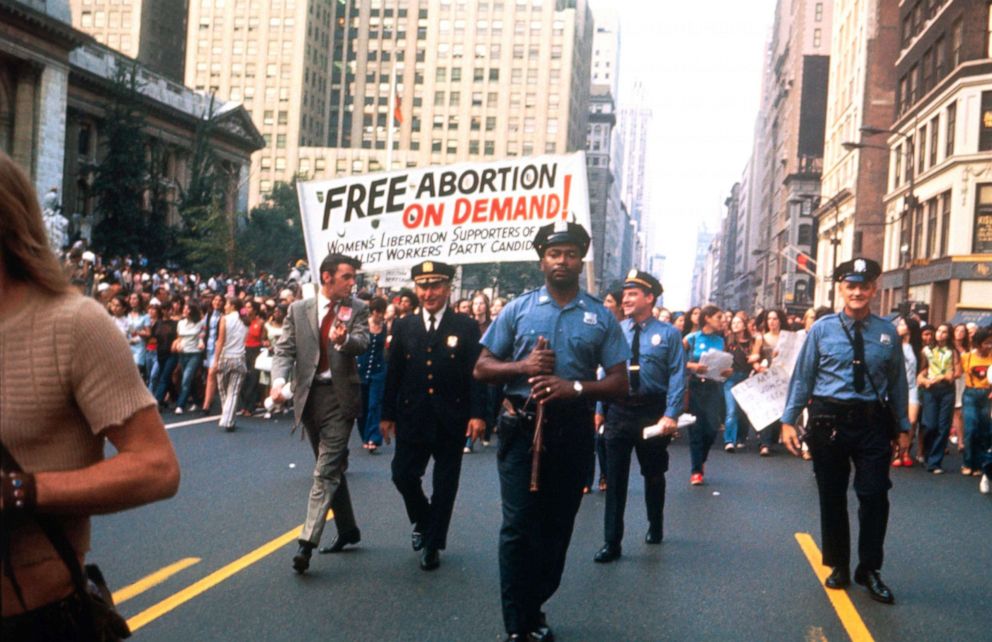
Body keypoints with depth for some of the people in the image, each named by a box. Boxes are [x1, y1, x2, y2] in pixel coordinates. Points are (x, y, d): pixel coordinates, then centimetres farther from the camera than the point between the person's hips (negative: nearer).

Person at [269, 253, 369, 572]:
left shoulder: (357, 309, 2)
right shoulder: (299, 310, 5)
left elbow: (363, 342, -12)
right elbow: (284, 350, 2)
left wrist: (344, 339, -35)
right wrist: (279, 379, -17)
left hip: (340, 395, -3)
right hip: (309, 394, 3)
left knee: (326, 470, -11)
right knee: (332, 467, 16)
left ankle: (307, 541, -15)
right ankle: (347, 529, 30)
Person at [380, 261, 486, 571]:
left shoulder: (466, 326, -2)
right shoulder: (404, 327, 6)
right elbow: (393, 374, 8)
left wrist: (478, 413, -14)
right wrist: (388, 414, 6)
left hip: (451, 420, -2)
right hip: (413, 418, 2)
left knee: (445, 485, 6)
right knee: (403, 475, 1)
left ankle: (433, 544, 21)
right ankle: (423, 521, 30)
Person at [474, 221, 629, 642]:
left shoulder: (601, 318, 4)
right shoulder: (517, 309, 4)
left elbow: (619, 383, 1)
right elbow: (482, 369, 6)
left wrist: (574, 387, -17)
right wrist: (523, 366, -13)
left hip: (572, 430, 2)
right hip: (522, 428, -1)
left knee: (557, 527, 11)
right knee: (518, 526, -4)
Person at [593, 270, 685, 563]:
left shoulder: (668, 334, -5)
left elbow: (677, 376, -10)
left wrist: (671, 415, -18)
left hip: (652, 411, -2)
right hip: (618, 410, 2)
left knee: (653, 475, 16)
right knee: (615, 478, 3)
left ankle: (655, 528, 38)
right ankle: (612, 542, 10)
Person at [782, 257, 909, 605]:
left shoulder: (887, 332, 3)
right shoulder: (822, 328, -1)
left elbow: (897, 381, 6)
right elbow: (802, 376, 1)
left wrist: (902, 426, 7)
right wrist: (789, 420, -2)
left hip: (873, 422, 0)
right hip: (829, 420, 0)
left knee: (875, 496, 0)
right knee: (832, 496, 10)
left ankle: (869, 570, 18)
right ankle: (838, 567, 27)